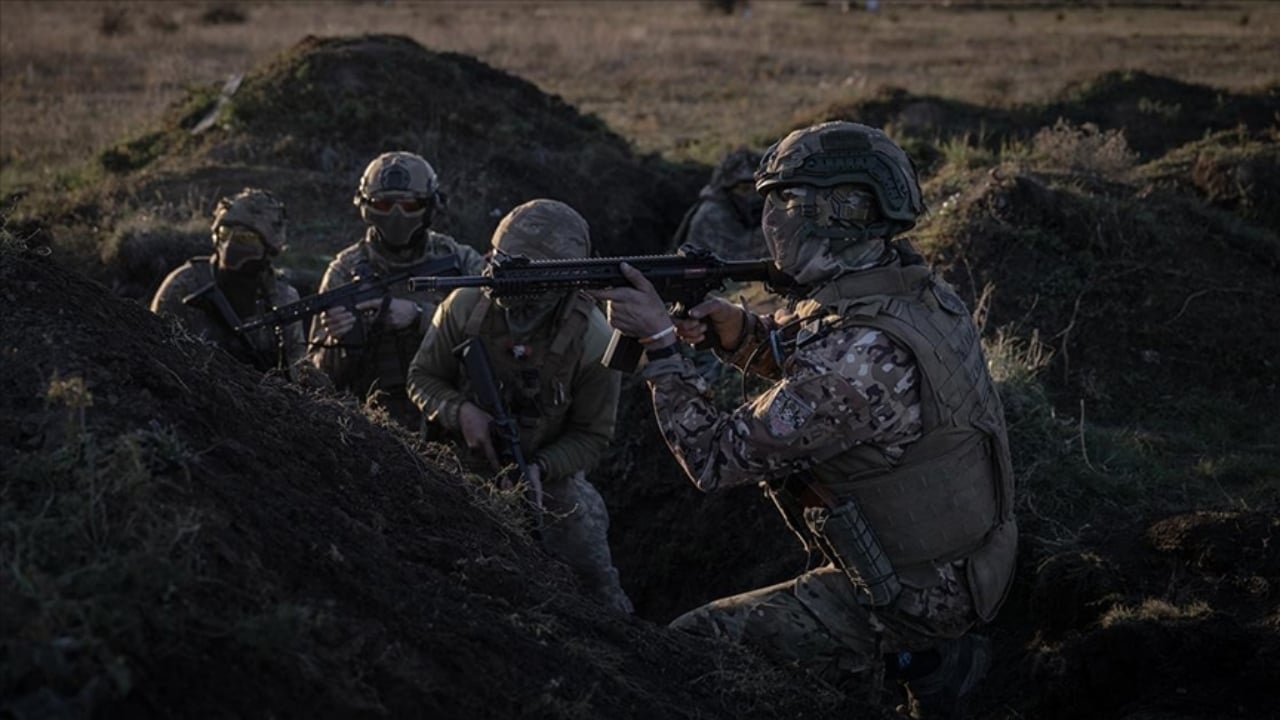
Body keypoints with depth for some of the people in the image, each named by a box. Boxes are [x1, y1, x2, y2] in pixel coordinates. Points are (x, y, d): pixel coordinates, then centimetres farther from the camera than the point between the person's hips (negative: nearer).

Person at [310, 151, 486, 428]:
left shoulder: (460, 260, 8)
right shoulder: (346, 270, 7)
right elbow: (323, 375, 6)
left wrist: (418, 315, -20)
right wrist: (340, 342, -16)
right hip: (383, 415, -1)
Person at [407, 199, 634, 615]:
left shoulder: (593, 342, -23)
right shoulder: (466, 308, -20)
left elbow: (592, 435, -13)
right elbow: (423, 377, -7)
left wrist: (540, 468, -30)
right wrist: (461, 412, -27)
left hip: (549, 473, -1)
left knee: (596, 585, 4)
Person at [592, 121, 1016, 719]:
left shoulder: (864, 352, -29)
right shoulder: (907, 287, -2)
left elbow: (717, 459, -22)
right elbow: (801, 361, 16)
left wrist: (659, 341, -14)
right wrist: (736, 327, -4)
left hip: (917, 591, -8)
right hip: (966, 556, 8)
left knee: (692, 648, -2)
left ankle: (915, 658, 5)